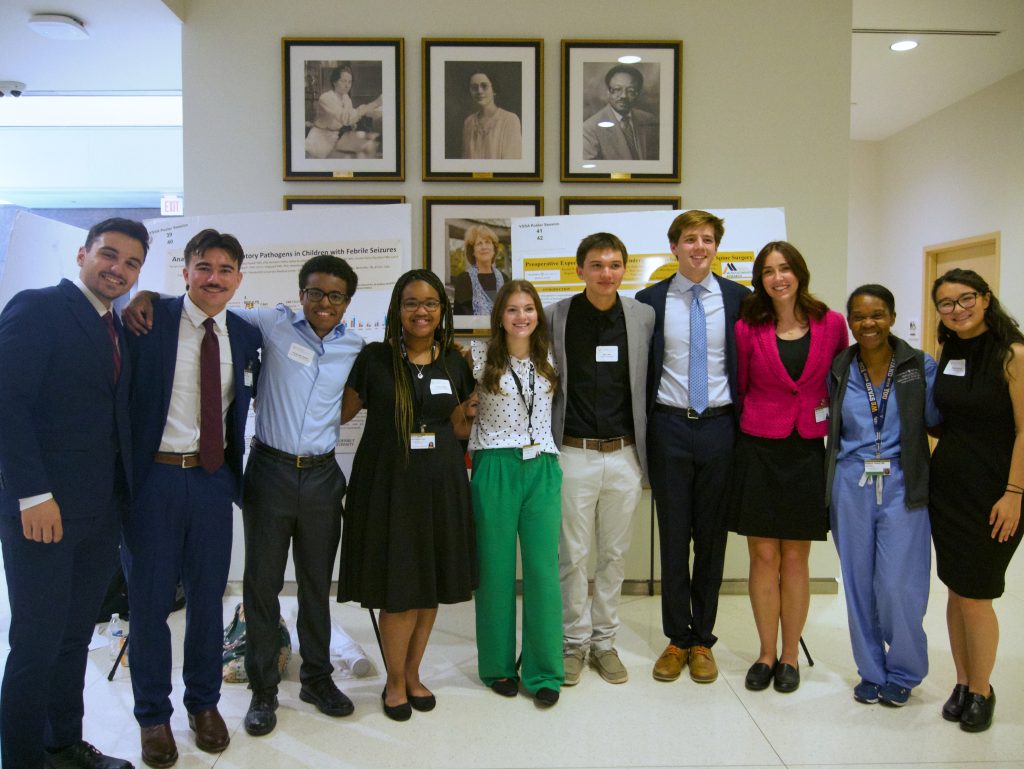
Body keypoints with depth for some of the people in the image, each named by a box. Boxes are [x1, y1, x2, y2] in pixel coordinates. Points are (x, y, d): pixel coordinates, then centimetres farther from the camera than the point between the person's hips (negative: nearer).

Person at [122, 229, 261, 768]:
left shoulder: (245, 335, 6)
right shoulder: (149, 319, -5)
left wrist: (236, 472, 9)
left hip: (213, 479, 3)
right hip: (154, 476, -3)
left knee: (208, 596, 14)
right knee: (149, 599, 8)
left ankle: (203, 702, 33)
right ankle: (153, 714, 27)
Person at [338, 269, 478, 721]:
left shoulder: (454, 362, 6)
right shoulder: (374, 358, -5)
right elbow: (342, 413, 0)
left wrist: (469, 413, -4)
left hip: (440, 483, 4)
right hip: (387, 481, -3)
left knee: (430, 586, 11)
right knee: (398, 589, 1)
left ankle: (413, 673, 31)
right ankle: (395, 681, 24)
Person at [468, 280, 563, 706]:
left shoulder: (549, 359, 8)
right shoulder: (480, 357, -1)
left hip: (542, 469, 2)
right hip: (495, 469, -2)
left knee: (543, 569, 1)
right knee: (496, 569, 5)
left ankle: (544, 670, 13)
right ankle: (498, 665, 22)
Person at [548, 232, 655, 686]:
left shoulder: (643, 317, 3)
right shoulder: (556, 317, -2)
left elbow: (648, 384, 8)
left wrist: (646, 450, 6)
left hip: (623, 455, 2)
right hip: (573, 455, -2)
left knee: (615, 555, 11)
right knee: (573, 556, 6)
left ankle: (604, 641, 27)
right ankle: (574, 642, 24)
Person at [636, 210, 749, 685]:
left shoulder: (739, 298, 3)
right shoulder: (650, 300, 2)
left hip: (720, 428, 1)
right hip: (669, 428, 0)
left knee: (711, 537, 8)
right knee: (673, 537, 7)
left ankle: (702, 640, 23)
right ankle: (677, 639, 22)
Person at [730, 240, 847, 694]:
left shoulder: (831, 324, 0)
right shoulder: (748, 328, -1)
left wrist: (837, 431, 10)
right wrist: (757, 422, 10)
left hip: (807, 451, 0)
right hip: (759, 450, 0)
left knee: (795, 558, 8)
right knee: (763, 557, 5)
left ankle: (790, 655, 22)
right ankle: (766, 653, 19)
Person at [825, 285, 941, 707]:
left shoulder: (921, 366, -1)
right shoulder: (838, 370, 4)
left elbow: (935, 420, -3)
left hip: (901, 486, -2)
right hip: (850, 487, 2)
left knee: (898, 586, -1)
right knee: (859, 584, 8)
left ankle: (903, 672, 23)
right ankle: (871, 672, 27)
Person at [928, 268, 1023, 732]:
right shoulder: (947, 355, 8)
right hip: (946, 485, 6)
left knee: (975, 596, 0)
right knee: (956, 590, 12)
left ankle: (981, 691, 20)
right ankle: (963, 683, 27)